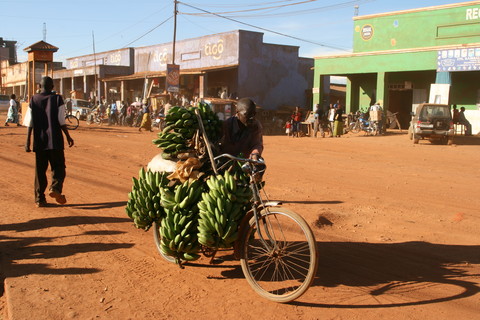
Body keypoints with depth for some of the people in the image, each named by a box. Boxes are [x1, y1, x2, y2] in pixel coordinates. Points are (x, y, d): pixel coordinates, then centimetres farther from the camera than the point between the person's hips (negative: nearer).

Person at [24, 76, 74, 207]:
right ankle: (56, 187, -19)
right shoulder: (57, 99, -2)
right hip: (55, 140, -2)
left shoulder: (34, 100, 5)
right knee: (58, 166, 6)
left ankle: (40, 198, 10)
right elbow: (61, 121, -7)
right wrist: (68, 136, 3)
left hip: (39, 141, 3)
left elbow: (30, 123, 1)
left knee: (40, 169, 9)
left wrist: (28, 141, 4)